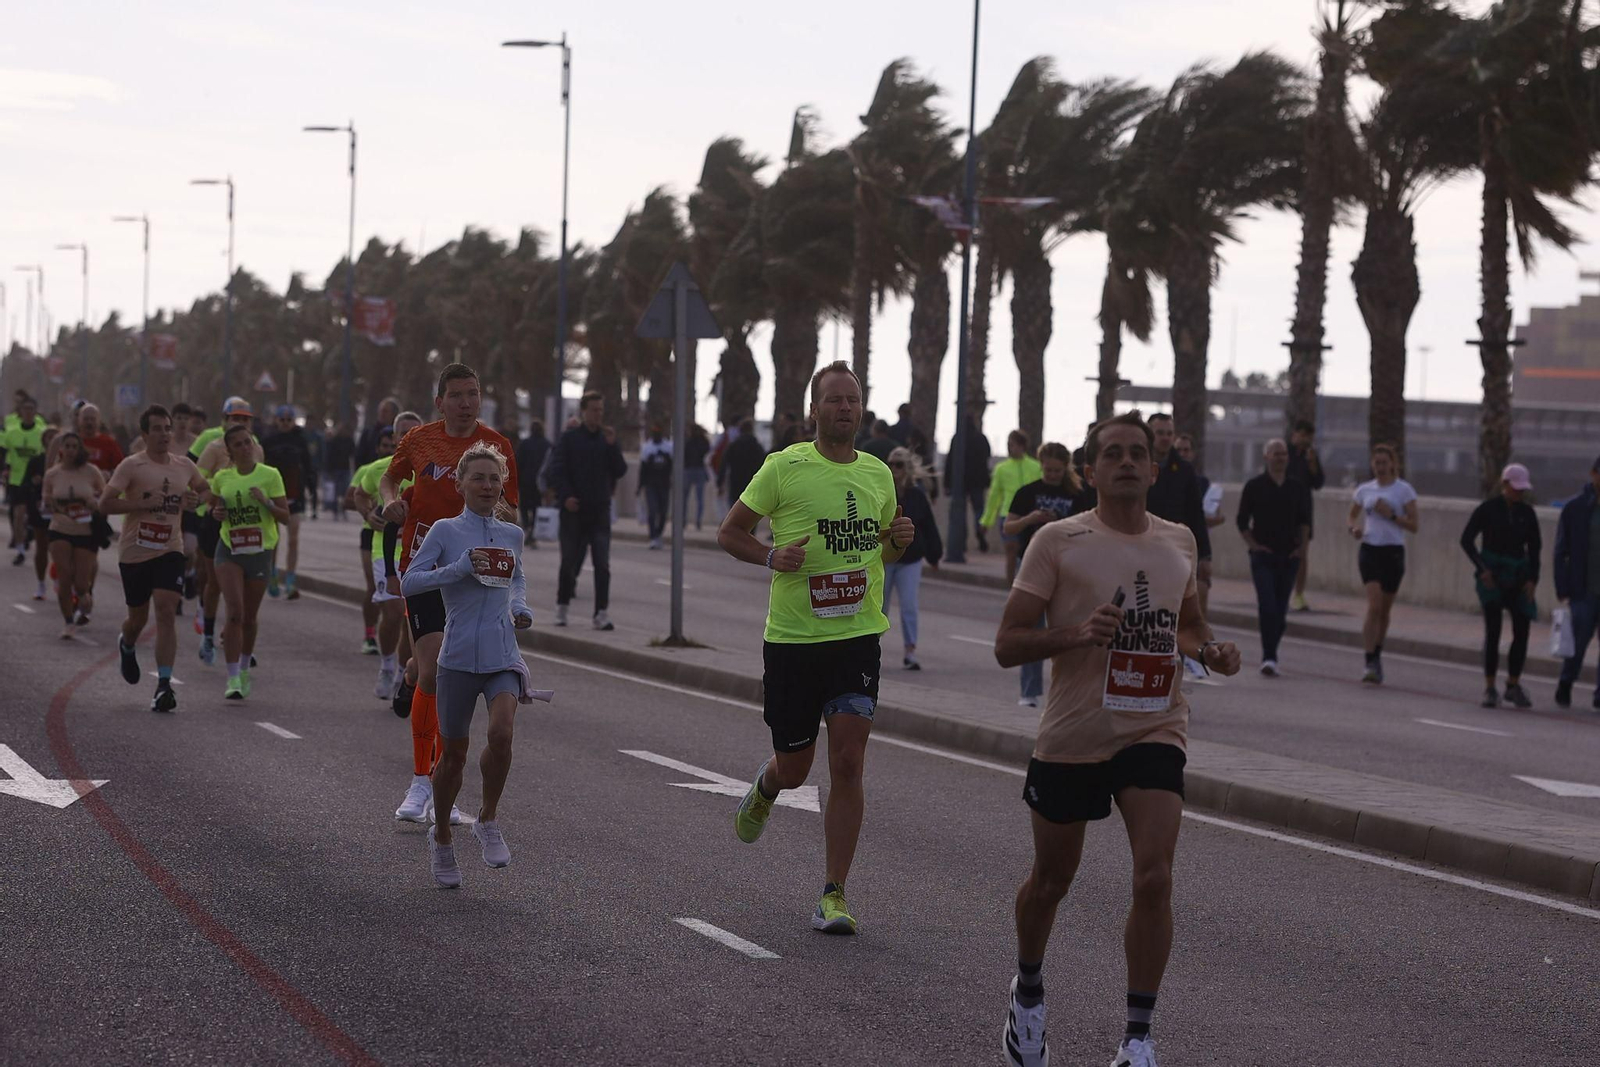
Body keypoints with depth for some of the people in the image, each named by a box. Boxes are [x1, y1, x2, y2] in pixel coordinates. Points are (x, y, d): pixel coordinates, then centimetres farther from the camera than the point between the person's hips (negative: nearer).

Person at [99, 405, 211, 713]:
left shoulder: (184, 465, 6)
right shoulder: (131, 466, -8)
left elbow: (205, 489, 27)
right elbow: (105, 504, -15)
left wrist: (195, 499, 3)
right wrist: (143, 503, -22)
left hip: (170, 551, 2)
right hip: (134, 552, -2)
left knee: (166, 612, -14)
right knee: (138, 618, 10)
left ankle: (164, 685, -15)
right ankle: (126, 646, 48)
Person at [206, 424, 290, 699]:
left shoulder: (270, 475, -3)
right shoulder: (222, 477, 3)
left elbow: (285, 516, -4)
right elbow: (211, 502, 23)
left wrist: (266, 502, -21)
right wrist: (216, 512, 0)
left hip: (260, 551, 0)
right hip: (229, 550, 0)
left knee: (249, 618, 10)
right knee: (235, 612, -15)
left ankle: (244, 670, 34)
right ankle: (233, 679, -16)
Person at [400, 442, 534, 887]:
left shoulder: (511, 534, 10)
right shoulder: (445, 531, -1)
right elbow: (409, 583, -7)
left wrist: (520, 607, 9)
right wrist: (457, 569, -18)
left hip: (503, 654, 2)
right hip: (459, 654, -2)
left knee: (501, 733, -22)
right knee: (454, 753, 6)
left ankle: (488, 819, -1)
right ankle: (441, 837, 27)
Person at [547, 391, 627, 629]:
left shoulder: (606, 440, 9)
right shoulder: (569, 439, 0)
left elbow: (620, 471, 4)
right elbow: (557, 471, -4)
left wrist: (612, 446, -9)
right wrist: (565, 496, -18)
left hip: (600, 510, 2)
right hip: (574, 509, -2)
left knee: (602, 564, -6)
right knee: (570, 562, 6)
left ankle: (600, 613, -7)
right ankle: (562, 607, 24)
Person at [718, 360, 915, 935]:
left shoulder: (878, 473, 8)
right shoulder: (784, 467, -5)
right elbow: (729, 531, 2)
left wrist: (900, 540, 0)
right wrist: (771, 556, -16)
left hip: (858, 635, 2)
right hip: (792, 638, -2)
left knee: (847, 764, -9)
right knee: (793, 768, 7)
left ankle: (833, 896, -2)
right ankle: (764, 788, 46)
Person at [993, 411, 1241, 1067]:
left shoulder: (1179, 543, 7)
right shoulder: (1058, 541, -6)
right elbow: (1007, 645, -7)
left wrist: (1210, 651, 4)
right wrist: (1077, 632, -24)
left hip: (1154, 732, 2)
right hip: (1071, 735, -2)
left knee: (1154, 878, -15)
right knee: (1051, 880, 14)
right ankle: (1028, 992, 42)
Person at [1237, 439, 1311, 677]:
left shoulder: (1297, 488, 10)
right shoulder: (1255, 486, 2)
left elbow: (1304, 521, 18)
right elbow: (1243, 521, 4)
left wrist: (1302, 546, 6)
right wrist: (1252, 544, -7)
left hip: (1288, 556, 3)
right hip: (1263, 555, -3)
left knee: (1280, 609, 6)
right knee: (1267, 606, -15)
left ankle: (1270, 655, 19)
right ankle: (1269, 657, -16)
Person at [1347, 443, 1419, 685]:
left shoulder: (1404, 490, 1)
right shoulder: (1364, 490, 9)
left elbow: (1413, 525, -2)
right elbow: (1352, 517, 20)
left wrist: (1391, 515, -16)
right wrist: (1353, 528, -2)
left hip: (1393, 552, 0)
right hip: (1369, 550, 1)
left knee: (1384, 610, 9)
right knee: (1374, 606, -14)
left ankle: (1377, 658, 29)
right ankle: (1371, 664, -18)